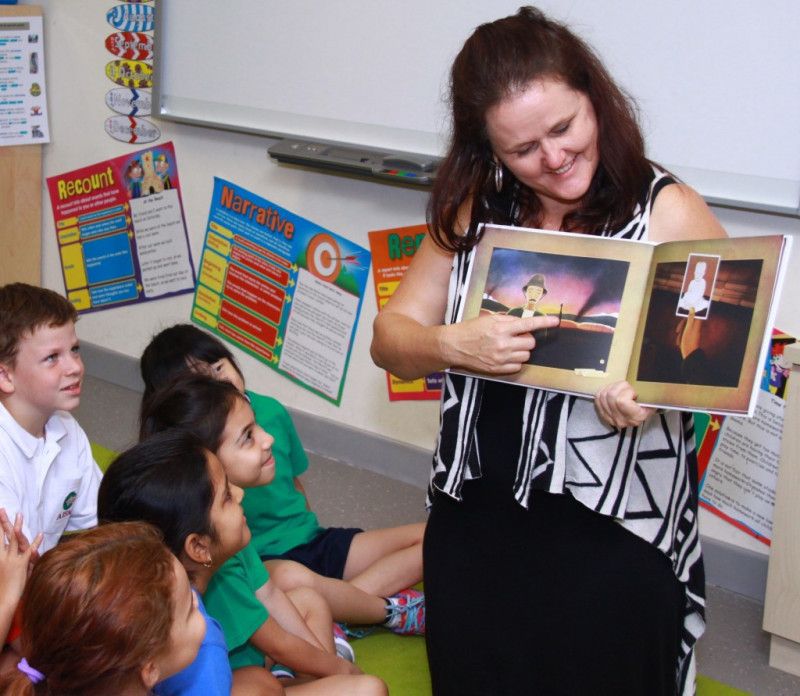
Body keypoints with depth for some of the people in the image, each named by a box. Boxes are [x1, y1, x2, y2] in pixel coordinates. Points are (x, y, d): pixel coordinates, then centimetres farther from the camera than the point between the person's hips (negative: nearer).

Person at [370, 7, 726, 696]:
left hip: (615, 535, -4)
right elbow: (390, 336, 4)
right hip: (474, 519, 5)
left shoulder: (670, 212, -9)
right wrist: (452, 345, -18)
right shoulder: (472, 211, 5)